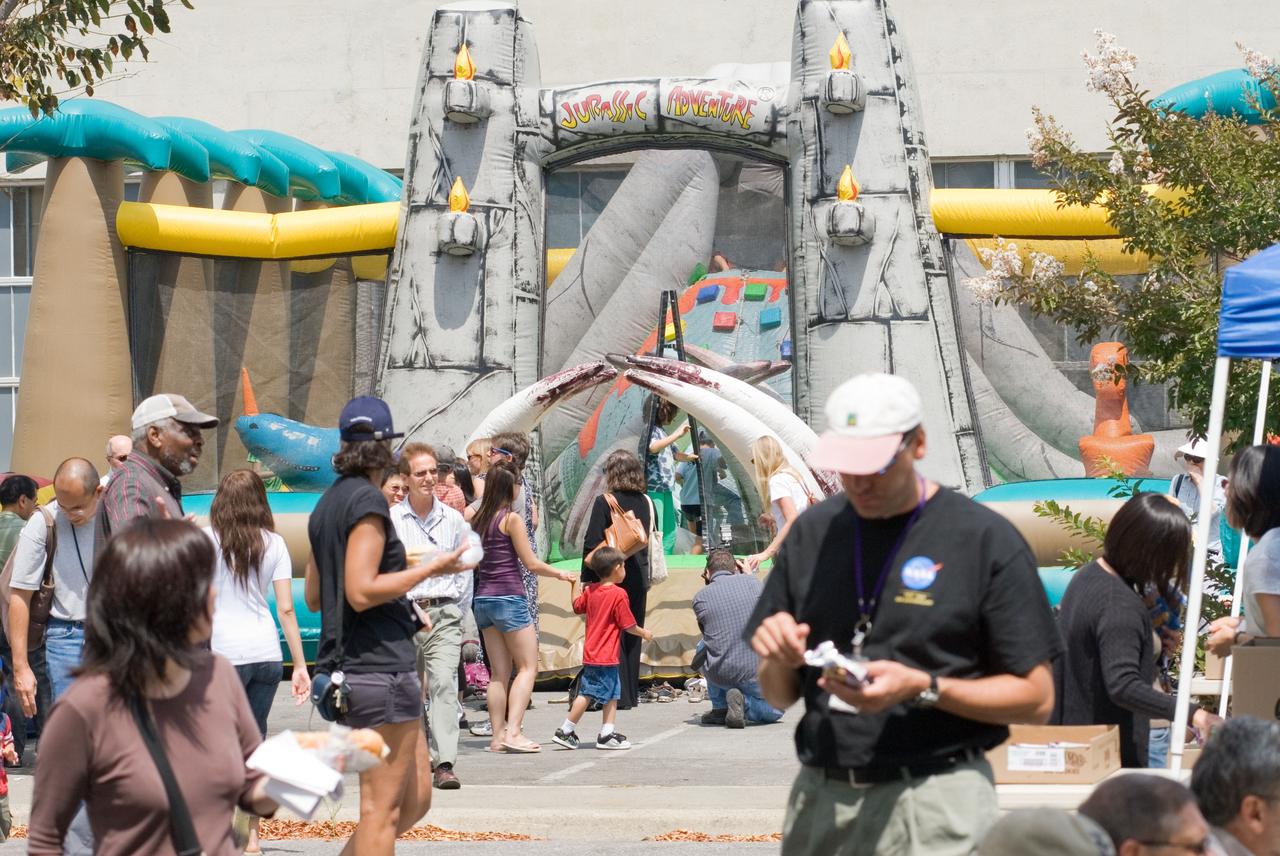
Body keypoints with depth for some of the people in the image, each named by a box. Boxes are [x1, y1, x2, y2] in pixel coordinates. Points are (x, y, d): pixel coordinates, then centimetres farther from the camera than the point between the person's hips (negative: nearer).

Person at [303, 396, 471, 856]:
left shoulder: (327, 504, 15)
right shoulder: (367, 500, -13)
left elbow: (313, 597, 20)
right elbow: (362, 592, -20)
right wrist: (431, 568, -11)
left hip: (346, 664, 9)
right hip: (381, 666, -9)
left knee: (415, 799, 13)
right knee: (382, 808, -4)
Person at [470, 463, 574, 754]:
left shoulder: (477, 520, 8)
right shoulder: (511, 519, -9)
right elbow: (531, 563, -7)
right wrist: (560, 574, 7)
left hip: (482, 599, 7)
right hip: (509, 596, -7)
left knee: (499, 672, 10)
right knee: (528, 667, -1)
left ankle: (498, 735, 6)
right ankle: (513, 732, -13)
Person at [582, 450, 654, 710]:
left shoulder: (605, 502, -12)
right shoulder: (646, 503, 5)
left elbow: (592, 543, -14)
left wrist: (588, 577, -7)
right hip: (638, 579, 5)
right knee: (633, 636, 13)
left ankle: (619, 695, -3)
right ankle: (632, 693, 18)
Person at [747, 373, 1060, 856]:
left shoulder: (987, 539, -4)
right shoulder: (813, 533, 10)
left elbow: (1035, 699, -5)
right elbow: (779, 697, 16)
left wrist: (923, 688, -16)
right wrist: (780, 661, -7)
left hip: (934, 801, -4)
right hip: (819, 794, 4)